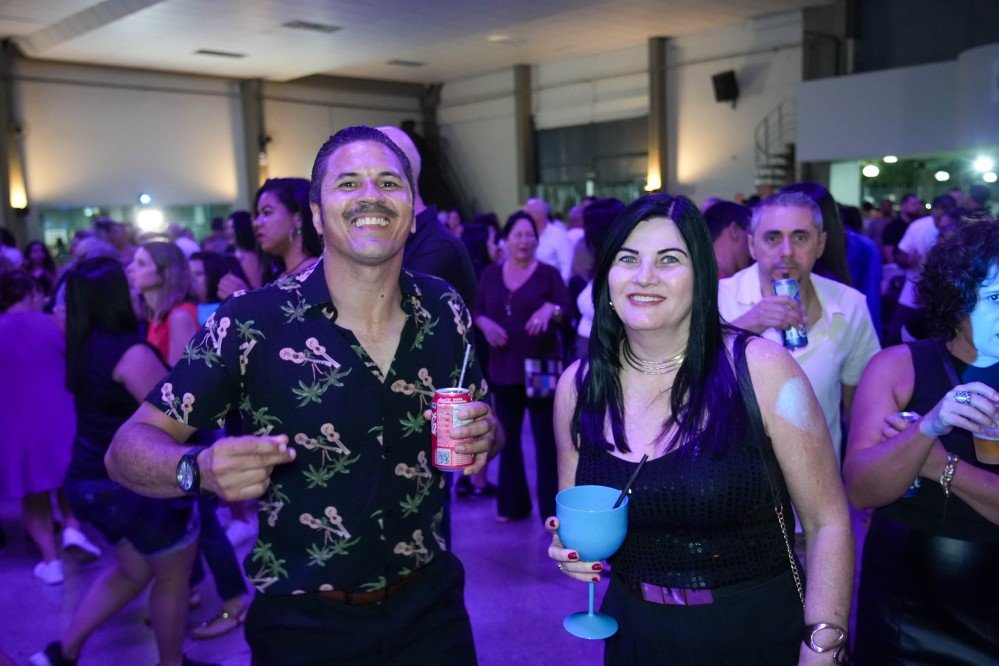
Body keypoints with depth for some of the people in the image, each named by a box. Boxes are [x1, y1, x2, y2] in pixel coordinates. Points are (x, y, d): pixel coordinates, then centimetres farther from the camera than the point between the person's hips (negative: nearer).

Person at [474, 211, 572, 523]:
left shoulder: (548, 273, -2)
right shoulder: (491, 274, 8)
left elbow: (569, 312, -6)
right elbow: (477, 311, 11)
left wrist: (551, 309, -26)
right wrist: (484, 323, -11)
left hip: (540, 366, -3)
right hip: (504, 367, 4)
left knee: (546, 438, 0)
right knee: (508, 436, 12)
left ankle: (552, 507, 10)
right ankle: (512, 504, 26)